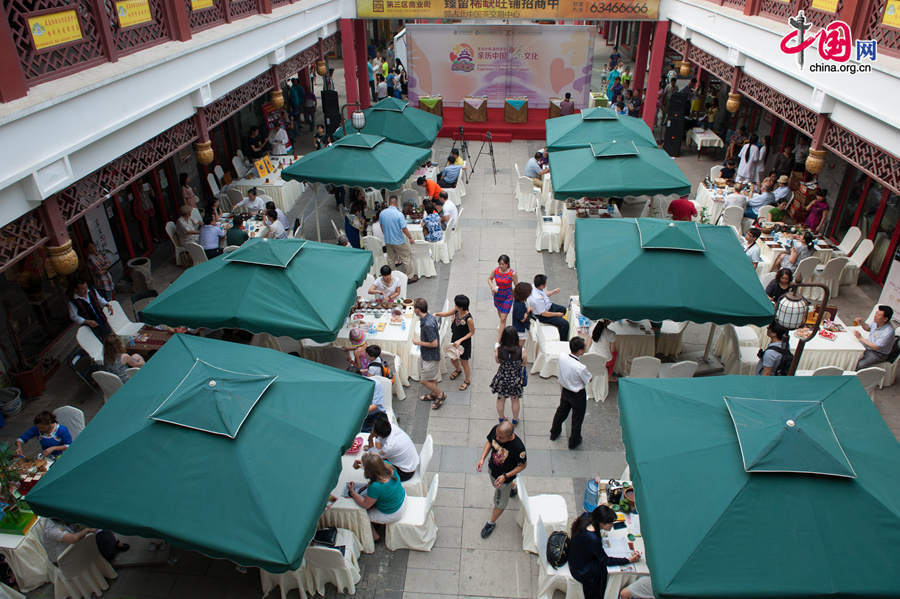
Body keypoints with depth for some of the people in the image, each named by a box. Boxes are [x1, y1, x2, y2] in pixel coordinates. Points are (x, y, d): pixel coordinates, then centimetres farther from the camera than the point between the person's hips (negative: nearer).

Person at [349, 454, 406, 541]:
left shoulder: (375, 487, -40)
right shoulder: (387, 465, -22)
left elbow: (365, 505, -21)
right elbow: (377, 464, 5)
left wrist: (352, 492, -12)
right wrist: (363, 462, -4)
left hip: (392, 514, -7)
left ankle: (374, 535, 35)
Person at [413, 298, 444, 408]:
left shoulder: (427, 325, -33)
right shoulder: (431, 317, -4)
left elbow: (434, 344, -29)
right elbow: (437, 330, 12)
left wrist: (419, 342, -18)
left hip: (431, 356, -9)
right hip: (428, 355, 9)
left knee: (424, 380, 5)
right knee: (432, 377, 25)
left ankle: (440, 395, 21)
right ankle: (434, 394, 43)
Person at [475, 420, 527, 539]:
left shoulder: (518, 447, -41)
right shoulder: (496, 429, -28)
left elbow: (523, 465, -22)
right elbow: (489, 442, -6)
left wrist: (506, 476, -28)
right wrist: (482, 458, -17)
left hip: (505, 477, -5)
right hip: (492, 468, 5)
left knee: (500, 502, 19)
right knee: (496, 485, 36)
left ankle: (491, 523, 47)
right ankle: (512, 487, 69)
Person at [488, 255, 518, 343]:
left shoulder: (512, 273, -22)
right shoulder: (496, 270, -14)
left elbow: (517, 286, -9)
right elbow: (489, 279, 5)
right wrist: (492, 286, -15)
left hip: (508, 296, -4)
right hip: (497, 295, 4)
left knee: (503, 318, -7)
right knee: (499, 310, 30)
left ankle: (498, 341, -1)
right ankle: (502, 325, 64)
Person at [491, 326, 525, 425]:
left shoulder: (498, 350, -27)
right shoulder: (521, 350, -29)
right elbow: (523, 364, -10)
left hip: (502, 379, 0)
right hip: (515, 379, 0)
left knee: (501, 399, 28)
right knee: (515, 400, 28)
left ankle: (501, 419, 50)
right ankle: (515, 420, 49)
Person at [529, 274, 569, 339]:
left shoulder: (534, 287, -14)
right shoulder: (537, 298, -40)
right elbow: (544, 313, -29)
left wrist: (553, 292, -2)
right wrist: (557, 314, -17)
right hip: (542, 316, -10)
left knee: (564, 309, 27)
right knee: (565, 324, -15)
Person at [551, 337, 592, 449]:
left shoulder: (562, 356, -23)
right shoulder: (581, 368, -38)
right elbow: (589, 380, -19)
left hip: (564, 391, 6)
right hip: (578, 395, -5)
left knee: (561, 411, 31)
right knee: (577, 418, 20)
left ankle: (554, 433, 54)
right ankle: (574, 441, 42)